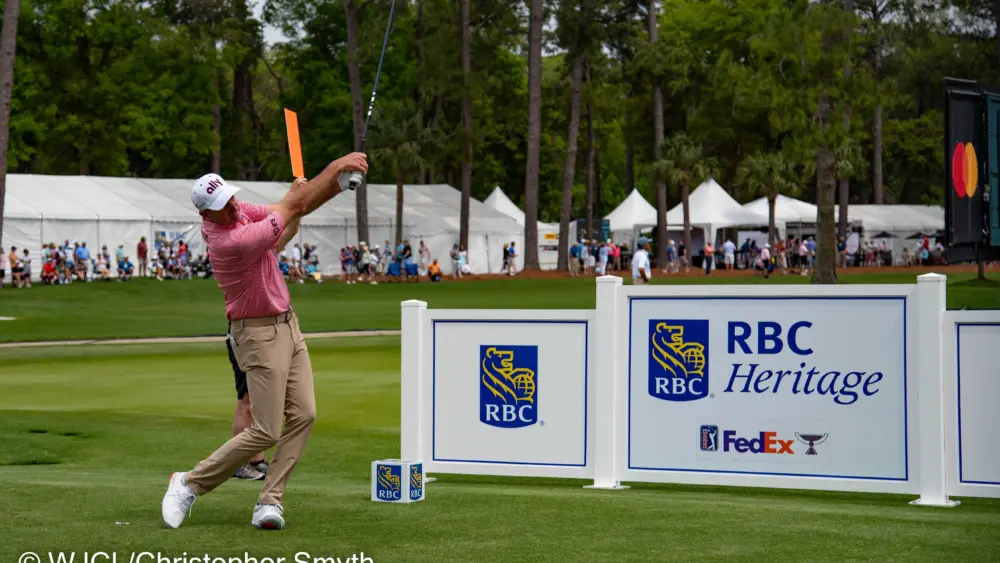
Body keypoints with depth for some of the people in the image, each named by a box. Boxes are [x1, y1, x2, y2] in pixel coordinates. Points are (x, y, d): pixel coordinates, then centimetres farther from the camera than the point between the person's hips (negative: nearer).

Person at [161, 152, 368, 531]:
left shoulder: (238, 212, -1)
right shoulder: (231, 241, -28)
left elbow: (291, 208, 2)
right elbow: (291, 207, -21)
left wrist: (339, 178, -13)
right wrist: (337, 167, -13)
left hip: (287, 325, 9)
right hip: (259, 334, -9)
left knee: (303, 416, -2)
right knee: (265, 432, -9)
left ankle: (270, 501, -2)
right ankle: (190, 484, 5)